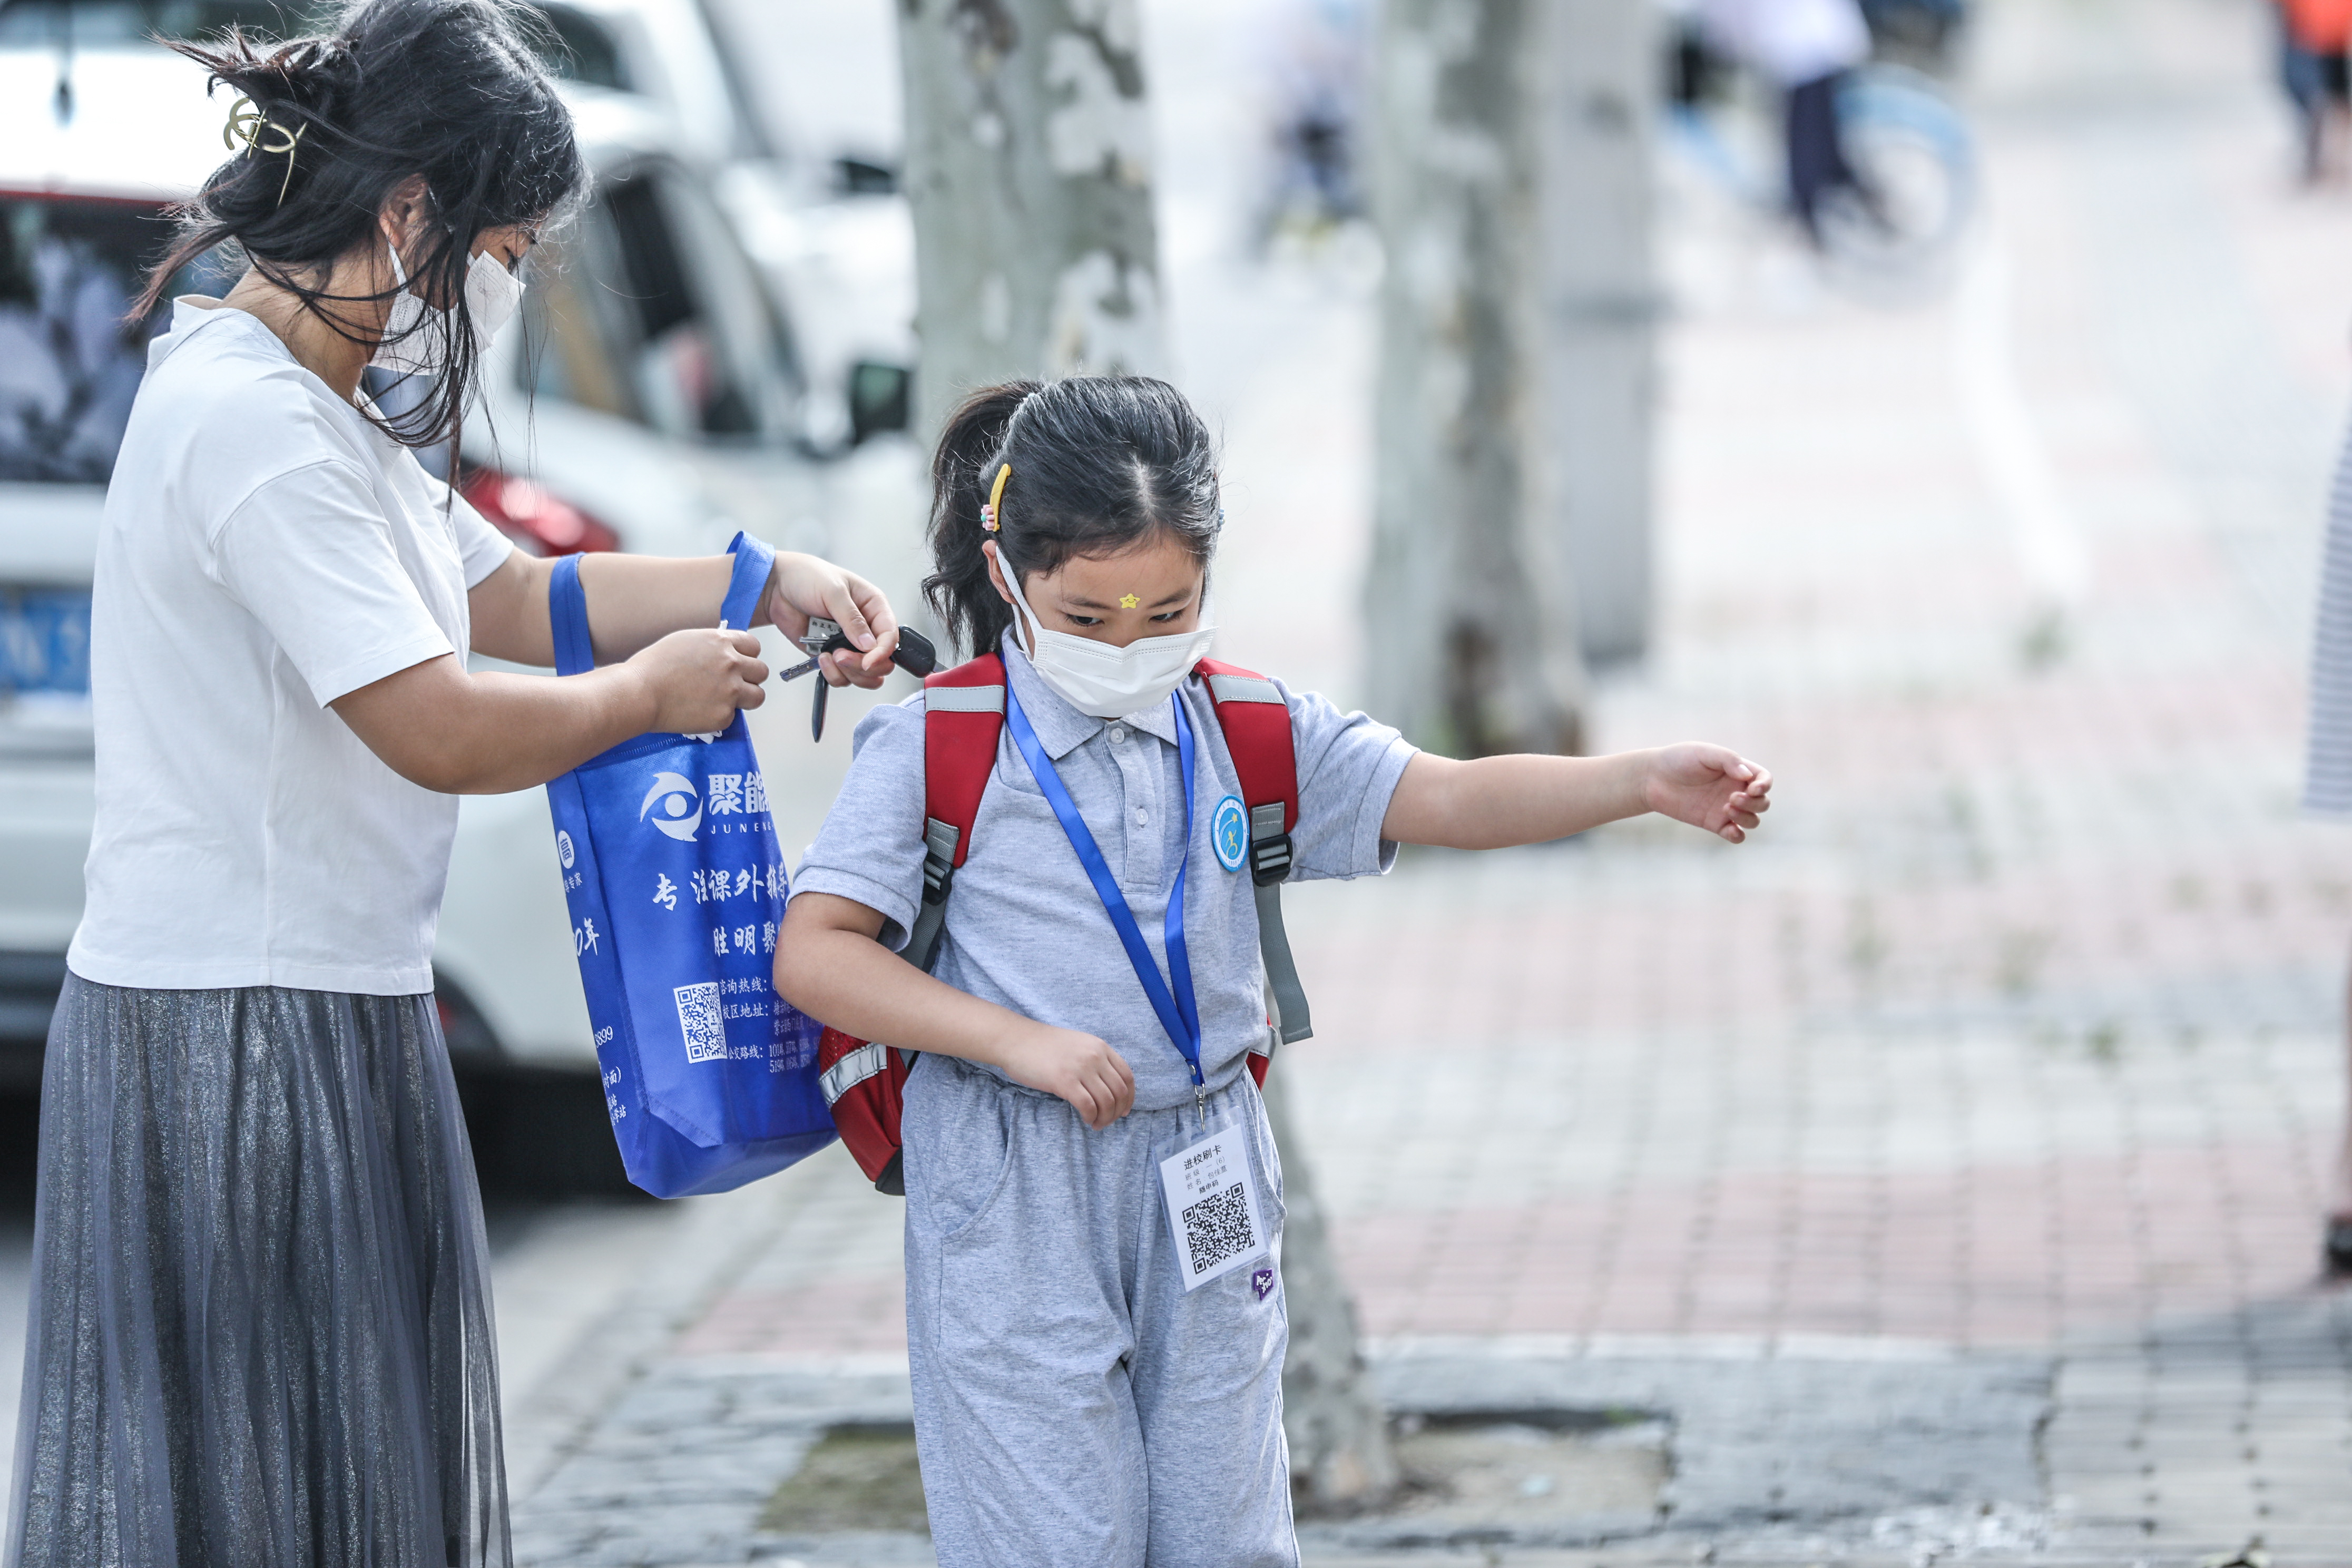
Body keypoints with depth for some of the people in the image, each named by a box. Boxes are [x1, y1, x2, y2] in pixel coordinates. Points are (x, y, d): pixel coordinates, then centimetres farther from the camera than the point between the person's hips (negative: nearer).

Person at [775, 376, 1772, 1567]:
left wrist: (1639, 781, -23)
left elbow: (1451, 801, -6)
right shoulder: (937, 745, -7)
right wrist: (1021, 1042, -18)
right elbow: (813, 955, -10)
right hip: (1013, 1202, -4)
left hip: (1201, 1195, 4)